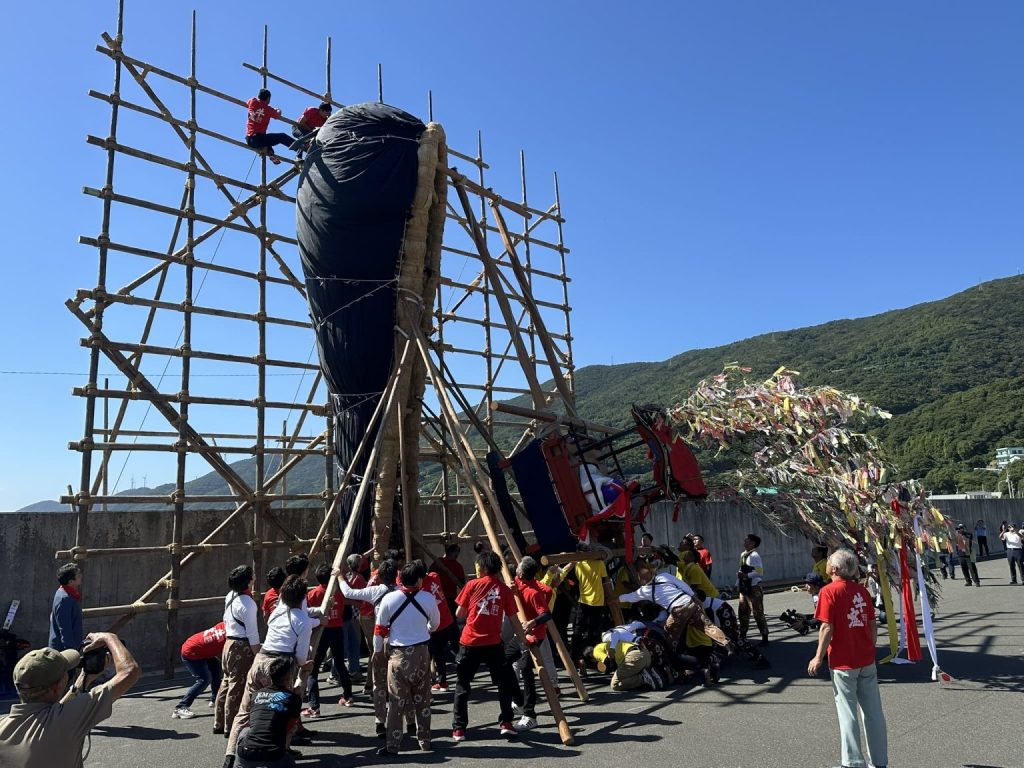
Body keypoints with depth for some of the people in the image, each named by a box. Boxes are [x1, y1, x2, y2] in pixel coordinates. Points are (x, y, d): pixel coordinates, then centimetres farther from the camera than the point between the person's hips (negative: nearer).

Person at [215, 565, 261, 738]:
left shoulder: (229, 597, 6)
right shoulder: (247, 602, -20)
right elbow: (252, 632, -18)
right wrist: (258, 655, -13)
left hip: (229, 643, 9)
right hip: (242, 646, -9)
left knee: (227, 682, 17)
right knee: (238, 687, 0)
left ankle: (219, 724, 27)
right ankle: (231, 727, 7)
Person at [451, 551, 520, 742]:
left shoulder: (472, 585, -3)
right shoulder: (505, 589, 2)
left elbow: (459, 614, 0)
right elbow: (512, 617, 2)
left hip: (470, 642, -1)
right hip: (494, 644, 1)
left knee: (462, 685, 10)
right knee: (503, 683, 17)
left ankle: (458, 729, 9)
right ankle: (505, 723, 12)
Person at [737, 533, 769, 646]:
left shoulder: (754, 556, -17)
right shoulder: (743, 554, 11)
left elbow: (759, 572, -23)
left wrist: (746, 575, -29)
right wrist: (738, 583, 13)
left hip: (754, 588, -9)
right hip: (744, 588, 9)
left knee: (758, 614, -3)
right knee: (743, 613, 16)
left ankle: (764, 638, 7)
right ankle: (742, 636, 28)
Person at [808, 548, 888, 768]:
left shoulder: (829, 591, -12)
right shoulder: (862, 591, 5)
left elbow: (827, 628, -15)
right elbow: (873, 625, 9)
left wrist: (818, 658, -6)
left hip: (843, 663, -6)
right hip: (867, 660, 6)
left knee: (847, 713, 4)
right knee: (873, 711, 12)